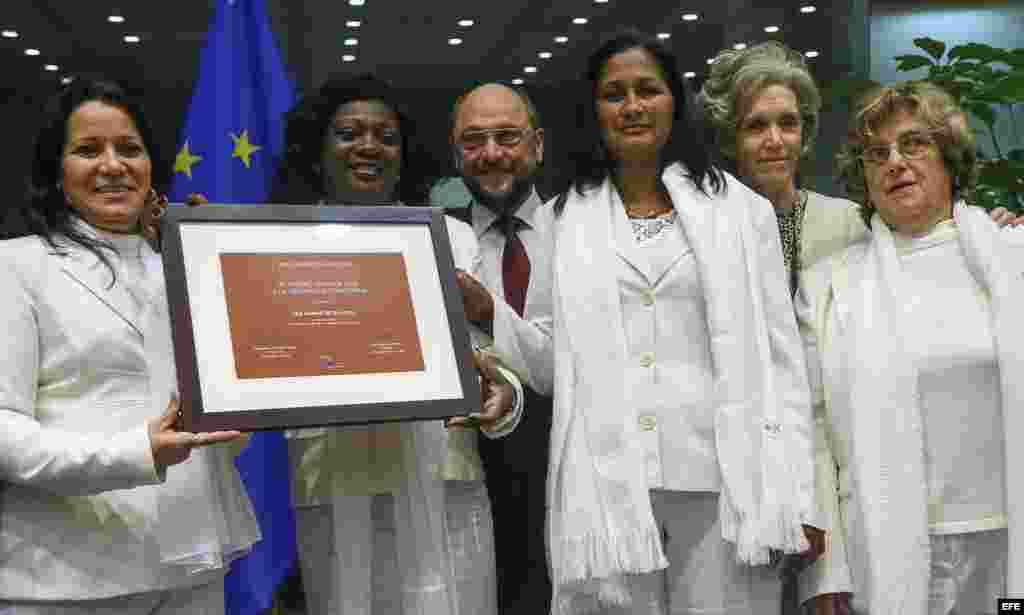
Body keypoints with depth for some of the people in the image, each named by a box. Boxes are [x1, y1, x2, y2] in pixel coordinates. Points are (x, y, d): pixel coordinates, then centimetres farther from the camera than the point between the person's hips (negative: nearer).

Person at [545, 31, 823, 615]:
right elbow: (552, 360, 12)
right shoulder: (566, 222, 10)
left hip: (724, 480, 0)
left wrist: (799, 495, -2)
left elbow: (781, 359, 4)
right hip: (606, 485, 1)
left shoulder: (742, 210, 7)